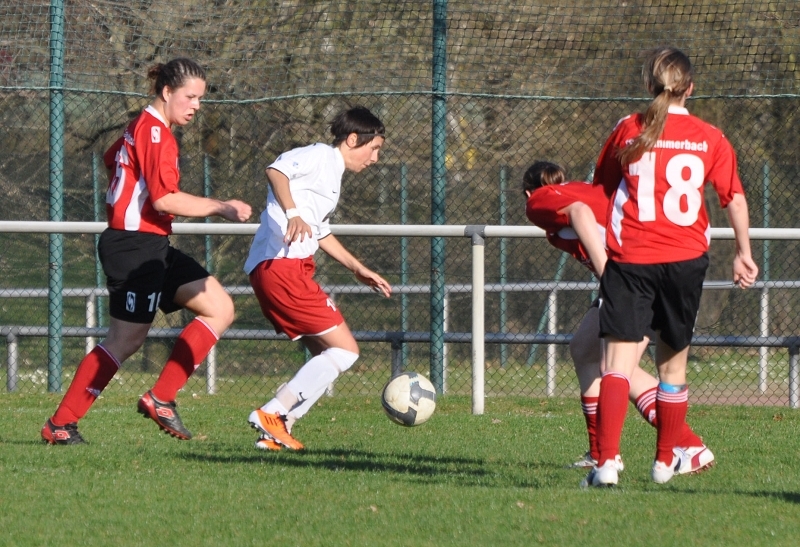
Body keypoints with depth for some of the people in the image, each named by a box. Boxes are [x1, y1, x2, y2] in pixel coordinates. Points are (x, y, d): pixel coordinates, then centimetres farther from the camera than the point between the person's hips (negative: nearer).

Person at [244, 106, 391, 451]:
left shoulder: (331, 174, 27)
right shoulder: (320, 156, -4)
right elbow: (277, 170, -24)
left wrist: (357, 268, 40)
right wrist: (293, 213, -39)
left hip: (292, 269, 10)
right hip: (281, 265, -10)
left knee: (328, 355, 13)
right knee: (344, 350, -10)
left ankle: (277, 431, 6)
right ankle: (272, 415, -14)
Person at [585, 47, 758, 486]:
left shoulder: (628, 130, 3)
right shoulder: (711, 138, 4)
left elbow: (600, 188, 14)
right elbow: (735, 199, 5)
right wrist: (744, 253, 15)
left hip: (629, 258, -2)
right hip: (686, 259, 2)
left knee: (619, 362, -10)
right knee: (673, 363, 17)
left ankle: (607, 462, -26)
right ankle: (665, 462, 28)